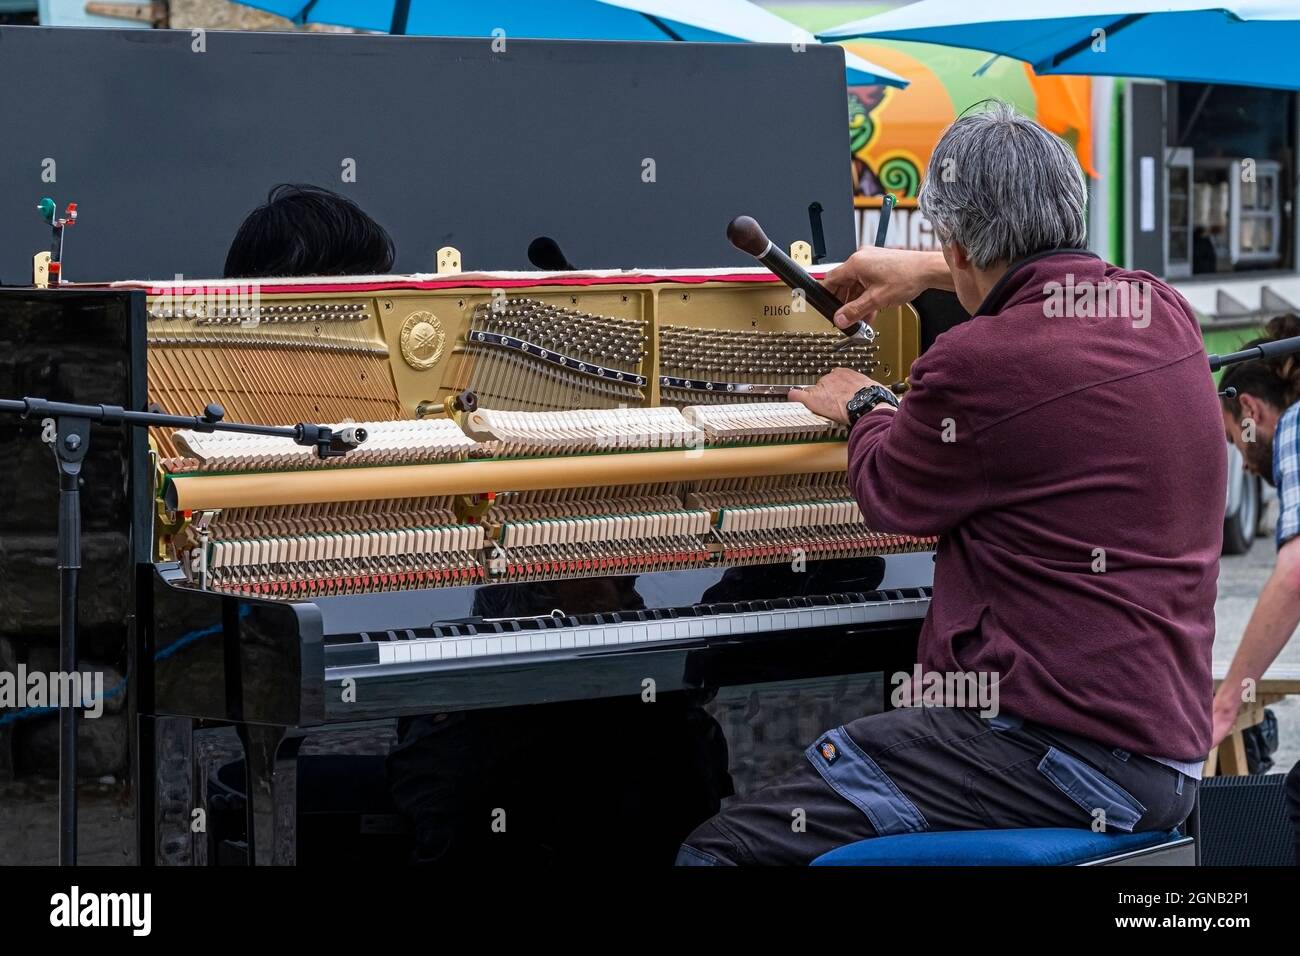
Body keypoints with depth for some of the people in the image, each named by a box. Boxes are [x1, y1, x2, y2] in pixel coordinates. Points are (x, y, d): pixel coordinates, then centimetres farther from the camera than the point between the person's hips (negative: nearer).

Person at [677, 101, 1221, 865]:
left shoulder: (981, 363, -16)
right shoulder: (1165, 312, 10)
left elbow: (890, 497, 6)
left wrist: (866, 409, 27)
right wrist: (931, 274, 50)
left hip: (1060, 748, -10)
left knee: (720, 851, -12)